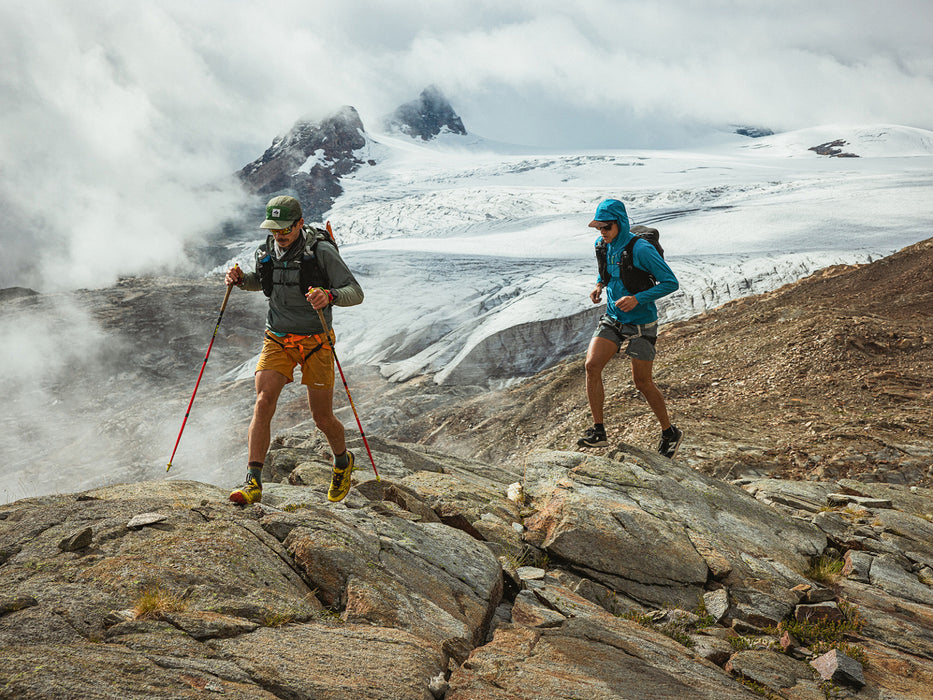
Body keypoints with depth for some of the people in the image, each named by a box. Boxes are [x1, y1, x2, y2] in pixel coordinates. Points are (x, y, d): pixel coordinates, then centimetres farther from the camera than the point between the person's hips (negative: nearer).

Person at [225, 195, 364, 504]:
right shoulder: (265, 253, 1)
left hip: (315, 343, -3)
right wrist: (240, 279, 0)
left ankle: (343, 460, 36)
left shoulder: (322, 252, -14)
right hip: (277, 340, 3)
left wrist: (329, 295, -35)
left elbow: (356, 292, -14)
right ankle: (253, 483, -17)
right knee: (263, 403, -17)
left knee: (322, 419, 4)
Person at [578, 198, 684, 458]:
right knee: (592, 365, -12)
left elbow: (671, 282, -19)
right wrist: (600, 285, 1)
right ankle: (598, 432, -4)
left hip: (640, 323, -6)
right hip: (612, 318, 6)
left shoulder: (641, 249, -21)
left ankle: (670, 433, 25)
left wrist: (637, 299, -28)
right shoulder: (602, 244, 0)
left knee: (642, 382, 3)